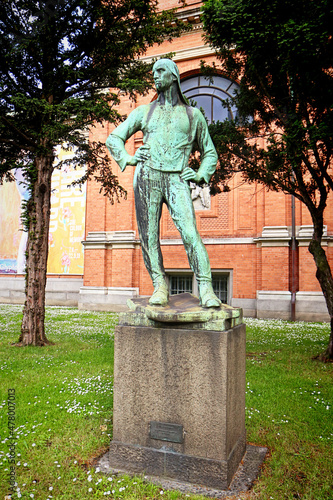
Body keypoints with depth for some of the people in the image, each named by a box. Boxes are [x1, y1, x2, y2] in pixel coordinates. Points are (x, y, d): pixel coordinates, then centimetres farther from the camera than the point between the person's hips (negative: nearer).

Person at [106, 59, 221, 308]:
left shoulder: (193, 114, 20)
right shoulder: (144, 111, 21)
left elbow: (210, 153, 25)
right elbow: (114, 138, 24)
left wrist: (200, 175, 5)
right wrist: (128, 158, 4)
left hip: (177, 180, -2)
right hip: (147, 176, 2)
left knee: (190, 232, -18)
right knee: (149, 235, -4)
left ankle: (206, 289, -18)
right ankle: (160, 286, 6)